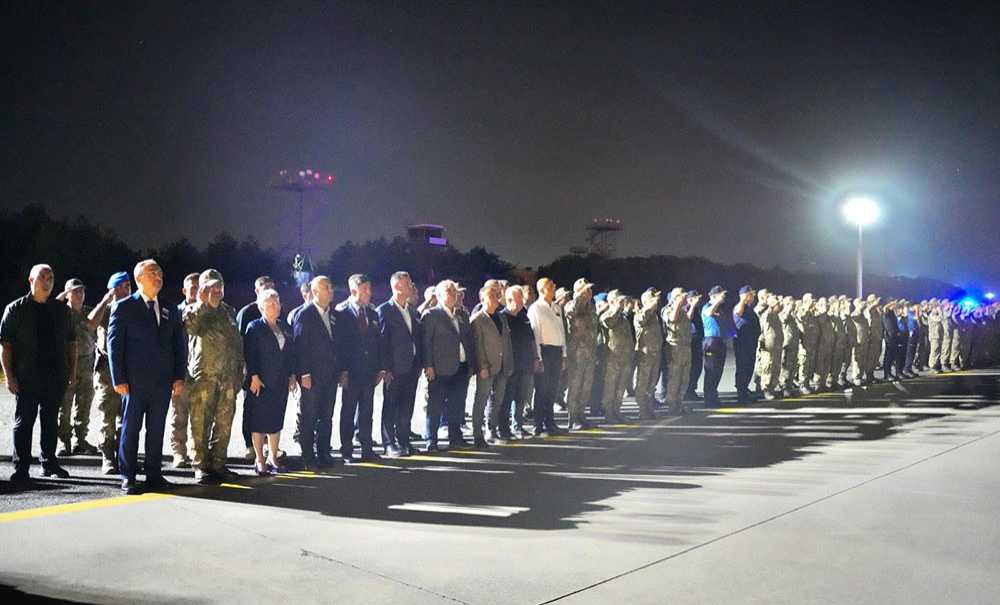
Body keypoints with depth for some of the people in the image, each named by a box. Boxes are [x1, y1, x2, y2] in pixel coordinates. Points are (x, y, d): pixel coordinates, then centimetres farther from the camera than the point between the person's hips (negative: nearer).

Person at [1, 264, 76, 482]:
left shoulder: (62, 310, 12)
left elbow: (71, 341, 15)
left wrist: (72, 369, 7)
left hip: (56, 377, 3)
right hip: (26, 378, -3)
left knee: (51, 421, 12)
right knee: (24, 423, 1)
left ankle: (49, 462, 24)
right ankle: (21, 468, 7)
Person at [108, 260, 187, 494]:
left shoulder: (170, 311, 13)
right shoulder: (124, 307, 0)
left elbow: (180, 345, 12)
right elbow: (114, 344, -4)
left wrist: (179, 377, 4)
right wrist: (119, 379, -10)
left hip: (163, 381, 4)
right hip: (134, 381, -4)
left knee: (156, 430, 9)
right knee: (131, 429, 3)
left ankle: (153, 475, 17)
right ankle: (128, 477, 11)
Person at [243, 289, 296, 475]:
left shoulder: (285, 327, 13)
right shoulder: (254, 327, -4)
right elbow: (249, 354, -9)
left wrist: (292, 374, 9)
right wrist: (254, 376, -15)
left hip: (281, 382, 5)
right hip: (261, 383, -5)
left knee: (276, 420, 9)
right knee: (258, 421, 1)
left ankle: (272, 458, 18)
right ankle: (260, 459, 10)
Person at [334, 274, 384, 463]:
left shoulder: (372, 313, 9)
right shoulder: (341, 312, -7)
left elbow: (378, 341, 12)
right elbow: (338, 343, -10)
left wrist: (380, 368, 6)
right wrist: (342, 371, -14)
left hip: (369, 372, 5)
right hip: (351, 373, -5)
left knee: (367, 413, 10)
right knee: (348, 413, 5)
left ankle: (367, 450, 17)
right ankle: (347, 452, 12)